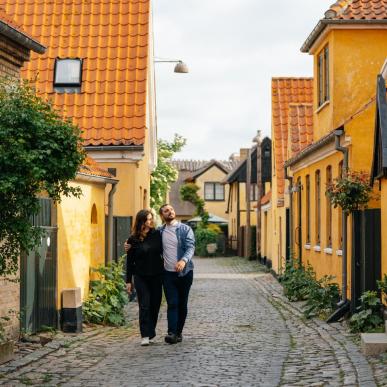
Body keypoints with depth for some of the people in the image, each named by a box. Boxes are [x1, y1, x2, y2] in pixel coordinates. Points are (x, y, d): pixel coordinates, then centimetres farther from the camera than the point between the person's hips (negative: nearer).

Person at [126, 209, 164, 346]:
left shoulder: (157, 234, 1)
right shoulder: (133, 239, -3)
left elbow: (163, 251, 11)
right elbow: (129, 262, 2)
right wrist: (128, 281, 1)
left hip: (156, 276, 2)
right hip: (141, 277, -2)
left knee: (155, 305, 6)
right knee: (144, 305, -8)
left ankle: (151, 333, 17)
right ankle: (145, 335, -8)